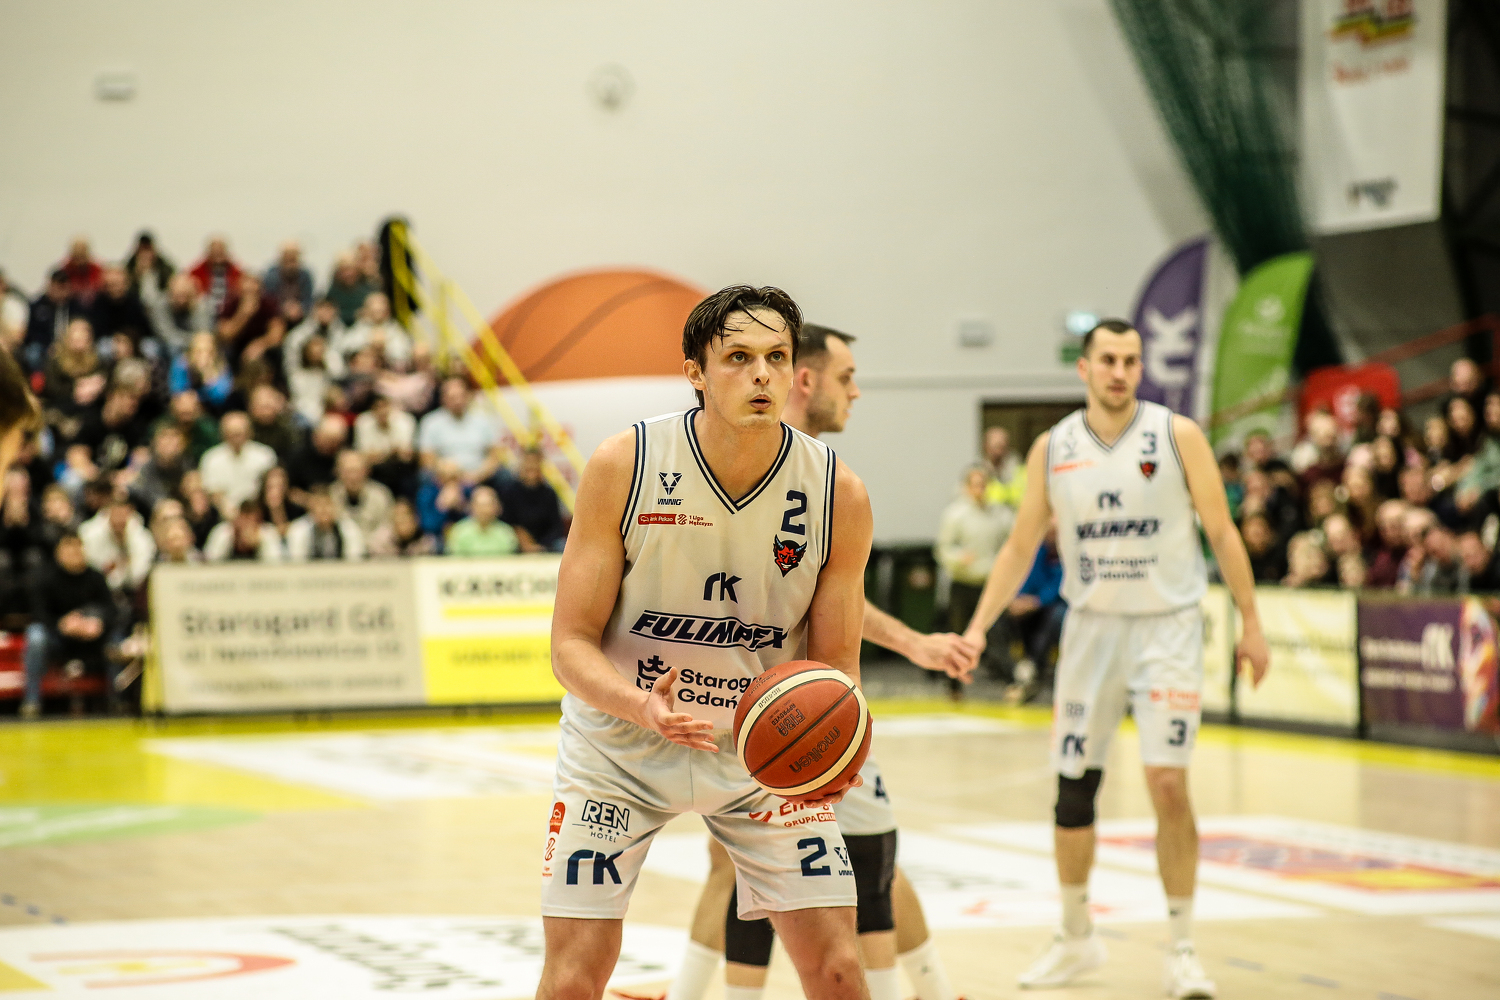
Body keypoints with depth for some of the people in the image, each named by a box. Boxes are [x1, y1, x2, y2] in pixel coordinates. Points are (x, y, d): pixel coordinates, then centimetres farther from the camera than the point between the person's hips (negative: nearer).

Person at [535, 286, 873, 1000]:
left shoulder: (838, 495, -15)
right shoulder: (622, 466, -18)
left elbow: (835, 663, -5)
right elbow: (571, 644, -15)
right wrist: (642, 705, -36)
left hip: (765, 750, 1)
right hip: (620, 745, -1)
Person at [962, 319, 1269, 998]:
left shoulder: (1177, 436, -7)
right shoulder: (1053, 449, 1)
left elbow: (1222, 533, -2)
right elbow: (1020, 547, 7)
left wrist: (1251, 623, -4)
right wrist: (977, 627, -2)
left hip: (1167, 627, -3)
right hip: (1091, 627, 3)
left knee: (1168, 784, -12)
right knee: (1073, 788, 6)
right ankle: (1076, 938, 24)